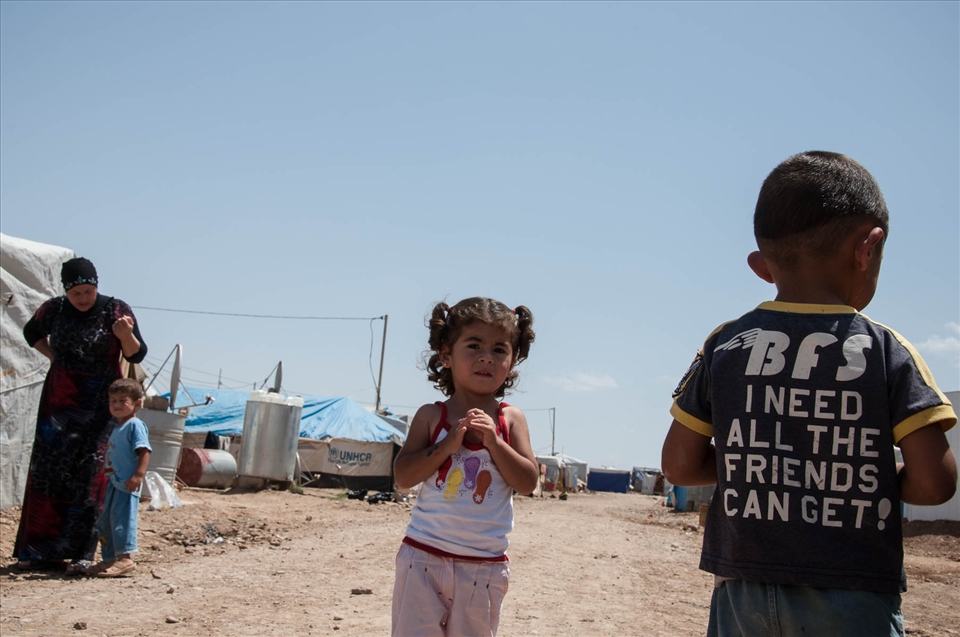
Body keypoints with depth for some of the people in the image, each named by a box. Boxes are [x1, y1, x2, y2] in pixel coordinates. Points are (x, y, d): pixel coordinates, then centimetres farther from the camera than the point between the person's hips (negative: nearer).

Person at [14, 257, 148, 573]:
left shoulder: (116, 310, -8)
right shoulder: (53, 309, 1)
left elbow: (136, 355, -10)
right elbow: (32, 332, 22)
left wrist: (125, 334, -30)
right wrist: (53, 356, 7)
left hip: (100, 405, -3)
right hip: (59, 401, 3)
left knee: (89, 474, -6)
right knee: (48, 469, 3)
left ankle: (80, 551, -2)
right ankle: (40, 550, 10)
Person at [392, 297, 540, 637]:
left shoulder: (511, 419, 1)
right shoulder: (431, 416, -2)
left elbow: (528, 482, -5)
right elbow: (402, 476, -7)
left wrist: (493, 442, -16)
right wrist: (447, 444, -17)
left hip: (484, 565, 1)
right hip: (425, 555, -1)